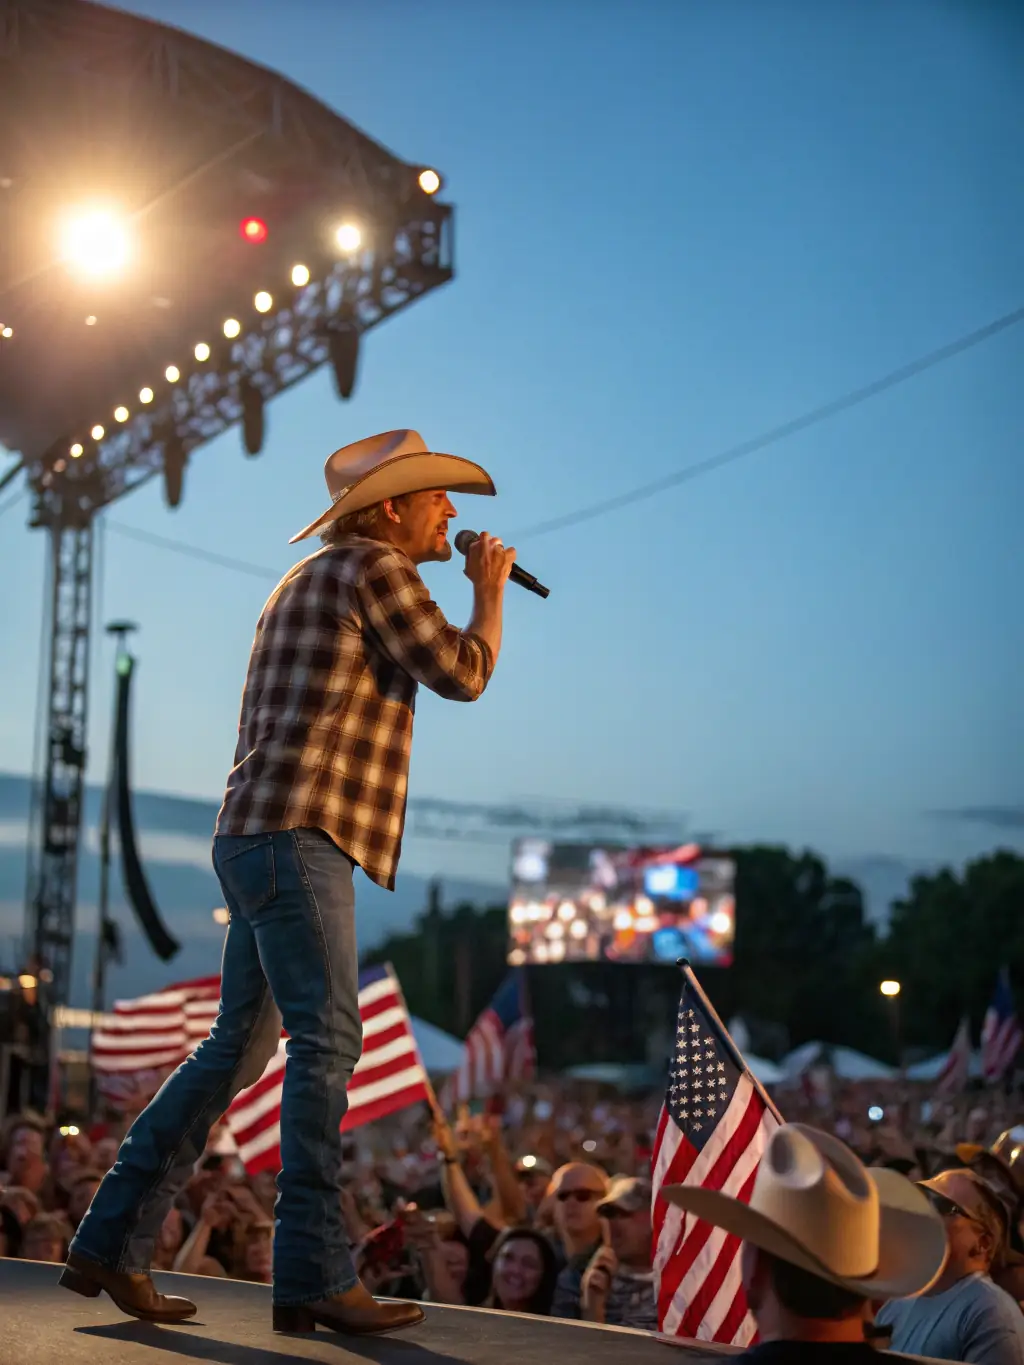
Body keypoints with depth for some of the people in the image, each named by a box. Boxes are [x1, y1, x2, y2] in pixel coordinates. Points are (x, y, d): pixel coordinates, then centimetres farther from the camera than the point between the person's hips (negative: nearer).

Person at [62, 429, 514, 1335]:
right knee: (327, 1042, -13)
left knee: (240, 1048, 10)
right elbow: (463, 674, -5)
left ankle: (113, 1244, 13)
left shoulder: (307, 580, 25)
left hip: (260, 840, 10)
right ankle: (315, 1276, -15)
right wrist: (490, 589, 9)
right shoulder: (373, 569, -4)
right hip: (298, 834, -10)